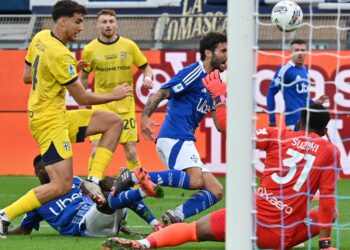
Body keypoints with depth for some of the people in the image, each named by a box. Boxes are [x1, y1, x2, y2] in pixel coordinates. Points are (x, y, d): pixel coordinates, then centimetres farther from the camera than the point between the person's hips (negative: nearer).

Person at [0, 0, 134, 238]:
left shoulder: (40, 38, 5)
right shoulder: (60, 55, -22)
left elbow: (27, 76, 16)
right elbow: (83, 98, -16)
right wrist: (115, 96, 0)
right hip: (50, 121, -10)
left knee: (114, 122, 9)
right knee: (61, 186, -13)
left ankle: (93, 181, 3)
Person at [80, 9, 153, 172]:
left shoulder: (129, 46, -1)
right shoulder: (90, 50, -1)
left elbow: (146, 68, 8)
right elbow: (84, 77, 12)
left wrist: (148, 78, -14)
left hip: (126, 105, 1)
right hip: (101, 104, -1)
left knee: (131, 151, 0)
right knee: (97, 149, -11)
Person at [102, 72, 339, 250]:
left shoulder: (279, 136, 5)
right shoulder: (330, 150, 2)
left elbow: (228, 126, 3)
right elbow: (327, 198, -2)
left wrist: (220, 96, 19)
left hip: (253, 217, 0)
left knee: (193, 230, 10)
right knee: (331, 212, 25)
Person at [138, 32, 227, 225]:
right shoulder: (194, 73, -3)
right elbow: (159, 94, -11)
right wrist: (145, 117, -26)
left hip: (185, 141, 9)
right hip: (174, 137, -9)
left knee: (216, 191, 3)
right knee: (195, 180, -32)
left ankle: (172, 219, -8)